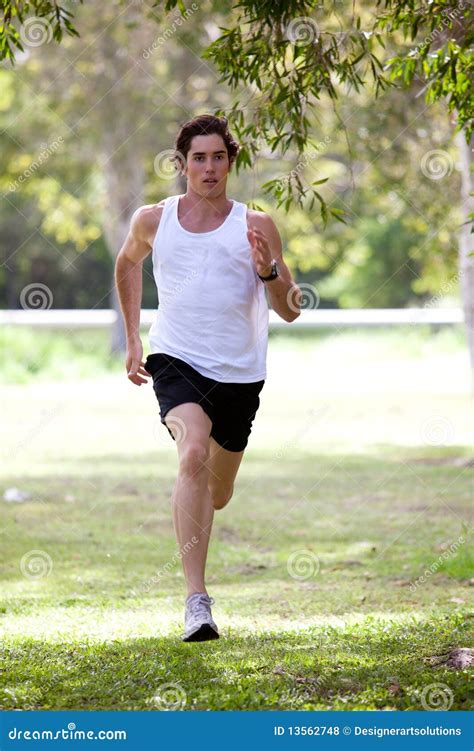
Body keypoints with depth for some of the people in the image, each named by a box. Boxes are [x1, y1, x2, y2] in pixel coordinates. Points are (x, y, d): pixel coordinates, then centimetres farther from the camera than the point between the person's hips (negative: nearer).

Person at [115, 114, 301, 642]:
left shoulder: (255, 226, -2)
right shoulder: (153, 220, 2)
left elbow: (290, 311, 1)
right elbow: (128, 262, 25)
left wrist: (268, 270, -20)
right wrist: (132, 340, 21)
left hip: (240, 373, 2)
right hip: (176, 360, -2)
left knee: (216, 493, 14)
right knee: (194, 451, -29)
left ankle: (186, 513, 56)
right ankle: (196, 600, -34)